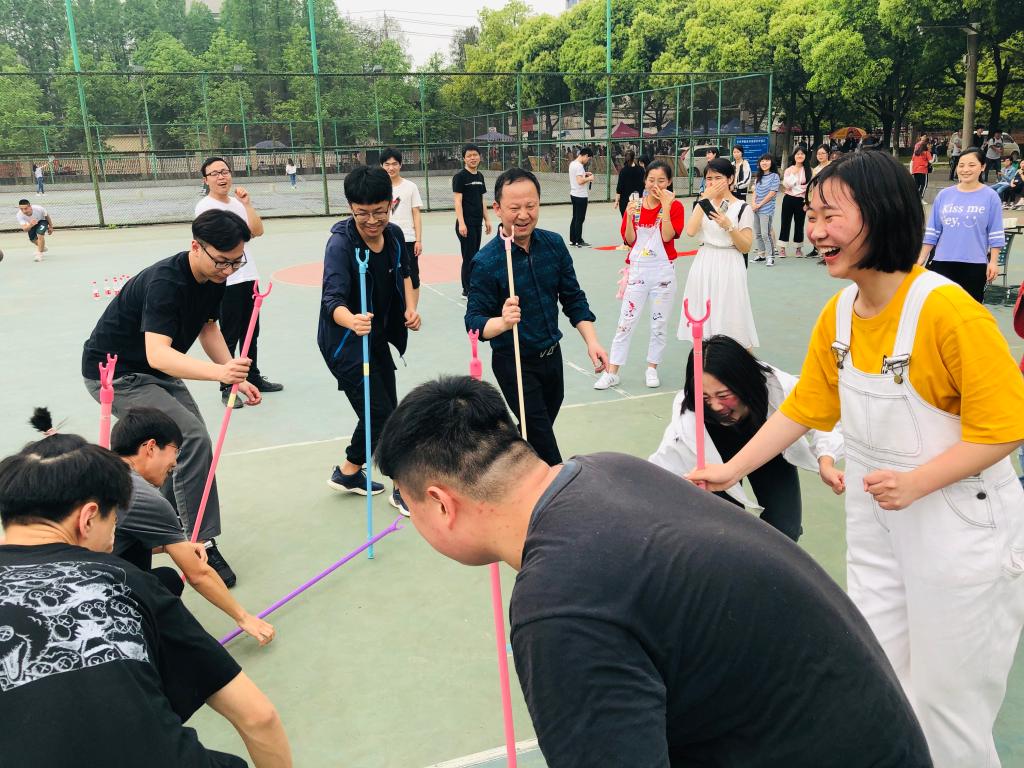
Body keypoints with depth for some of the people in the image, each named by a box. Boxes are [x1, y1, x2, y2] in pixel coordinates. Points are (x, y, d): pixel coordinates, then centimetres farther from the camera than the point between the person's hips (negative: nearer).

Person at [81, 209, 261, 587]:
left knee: (186, 443, 10)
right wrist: (219, 372, -59)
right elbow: (157, 354, -43)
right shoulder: (165, 283, -32)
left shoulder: (213, 276, -7)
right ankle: (202, 545, -14)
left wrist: (237, 378, -4)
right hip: (115, 373, -9)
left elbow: (208, 327, 7)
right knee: (193, 439, -22)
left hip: (154, 372, 9)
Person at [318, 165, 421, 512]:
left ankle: (349, 472, 36)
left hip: (377, 337, 8)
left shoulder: (394, 234, -6)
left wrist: (410, 307, -1)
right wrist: (351, 320, -57)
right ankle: (404, 486, 12)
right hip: (343, 341, -8)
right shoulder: (341, 242, -25)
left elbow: (404, 272, 14)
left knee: (383, 410, 17)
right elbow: (333, 300, -36)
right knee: (382, 414, -6)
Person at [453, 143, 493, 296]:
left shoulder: (480, 176, 12)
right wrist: (461, 223, -19)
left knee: (475, 256, 11)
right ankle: (468, 289, 5)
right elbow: (458, 201, -13)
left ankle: (472, 288, 19)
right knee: (469, 256, -4)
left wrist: (486, 220, 15)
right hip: (466, 223, -7)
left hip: (477, 223, 7)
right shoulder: (460, 177, -8)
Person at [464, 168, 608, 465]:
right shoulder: (486, 262, -21)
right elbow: (474, 321, -20)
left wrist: (591, 341, -7)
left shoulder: (554, 244, -5)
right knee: (543, 441, -2)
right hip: (514, 364, -6)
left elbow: (573, 298, 3)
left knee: (538, 430, 23)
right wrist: (502, 322, -42)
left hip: (552, 356, 6)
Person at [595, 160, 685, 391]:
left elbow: (667, 236, -17)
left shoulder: (675, 206, -4)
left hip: (663, 272, -1)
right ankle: (611, 372, 6)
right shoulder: (635, 206, 3)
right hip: (637, 270, 1)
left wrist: (666, 207, -21)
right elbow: (629, 241, -2)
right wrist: (630, 216, -16)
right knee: (625, 322, 1)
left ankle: (652, 369, 24)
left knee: (659, 324, 9)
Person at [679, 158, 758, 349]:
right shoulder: (703, 204, 8)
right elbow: (690, 231, -10)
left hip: (728, 267, -4)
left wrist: (728, 226, -20)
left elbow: (746, 247, -6)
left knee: (728, 318, -1)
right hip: (704, 266, 4)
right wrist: (704, 199, -11)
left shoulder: (743, 208, -4)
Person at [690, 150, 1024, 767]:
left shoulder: (949, 311, -23)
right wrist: (730, 471, 0)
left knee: (946, 702, 11)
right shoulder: (838, 314, -2)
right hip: (875, 519, 6)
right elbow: (802, 409, 4)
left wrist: (914, 483, -28)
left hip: (960, 525, -6)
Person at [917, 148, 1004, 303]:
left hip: (975, 265, -2)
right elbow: (932, 231, 8)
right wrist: (921, 259, 5)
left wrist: (993, 262, -6)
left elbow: (995, 234, -1)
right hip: (942, 262, 2)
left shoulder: (990, 196, -1)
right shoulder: (944, 195, 5)